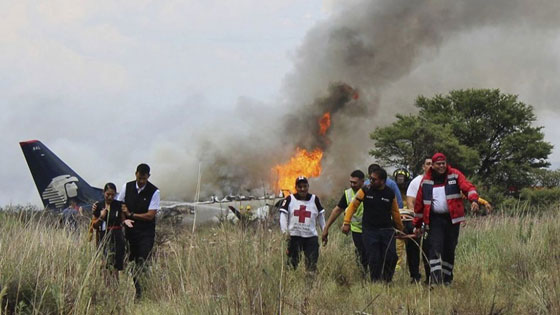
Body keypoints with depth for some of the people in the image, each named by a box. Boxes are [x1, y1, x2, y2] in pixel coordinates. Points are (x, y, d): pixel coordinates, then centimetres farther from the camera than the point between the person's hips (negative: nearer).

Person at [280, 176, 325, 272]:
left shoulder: (314, 199, 9)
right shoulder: (290, 199, 3)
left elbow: (321, 216, 15)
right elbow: (283, 215, -1)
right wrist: (285, 231, -13)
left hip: (311, 236, 1)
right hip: (294, 235, -1)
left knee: (312, 263, -2)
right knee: (292, 261, 1)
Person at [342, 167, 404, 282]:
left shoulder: (390, 193, 3)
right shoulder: (365, 191, -1)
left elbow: (395, 212, 15)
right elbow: (352, 205, 5)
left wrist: (400, 229, 22)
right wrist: (346, 223, -2)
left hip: (387, 230, 1)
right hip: (369, 231, -1)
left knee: (391, 256, -13)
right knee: (374, 260, -6)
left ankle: (387, 280, 5)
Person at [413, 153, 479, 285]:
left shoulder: (455, 175, 2)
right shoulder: (426, 180, 6)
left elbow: (468, 187, -11)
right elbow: (419, 203, 10)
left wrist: (474, 200, -33)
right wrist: (417, 224, 10)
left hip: (452, 218, 0)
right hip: (435, 219, 0)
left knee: (449, 249, 8)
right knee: (435, 248, -14)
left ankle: (447, 279, 21)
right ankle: (435, 279, -19)